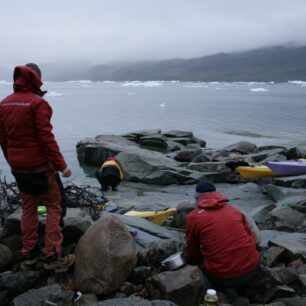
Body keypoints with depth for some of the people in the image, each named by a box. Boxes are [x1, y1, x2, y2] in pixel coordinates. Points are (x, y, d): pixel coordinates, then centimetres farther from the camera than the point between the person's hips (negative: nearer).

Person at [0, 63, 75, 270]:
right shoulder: (37, 103, -16)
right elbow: (46, 138, -19)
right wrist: (61, 165, -15)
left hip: (17, 167, 7)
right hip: (39, 166, -7)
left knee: (28, 207, 17)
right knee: (54, 206, 3)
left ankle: (29, 252, 23)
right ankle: (52, 256, 2)